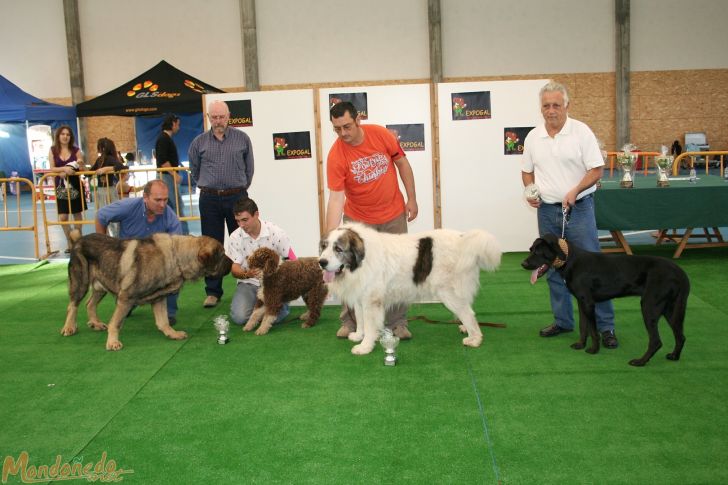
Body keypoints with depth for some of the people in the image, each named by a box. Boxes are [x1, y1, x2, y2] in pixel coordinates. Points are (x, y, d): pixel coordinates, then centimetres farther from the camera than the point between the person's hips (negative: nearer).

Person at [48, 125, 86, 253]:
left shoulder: (76, 150, -1)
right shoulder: (53, 151, 2)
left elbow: (83, 169, -3)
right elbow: (52, 168, -5)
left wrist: (81, 165, -25)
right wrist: (64, 169, -23)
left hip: (75, 185, -1)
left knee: (77, 214, 7)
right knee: (63, 217, -1)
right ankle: (70, 242, 16)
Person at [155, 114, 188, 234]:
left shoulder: (166, 138, 15)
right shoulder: (163, 139, -14)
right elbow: (163, 161, -22)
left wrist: (175, 174, 19)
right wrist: (175, 174, -19)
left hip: (169, 176, 10)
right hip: (167, 176, -10)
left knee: (171, 206, 12)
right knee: (177, 206, -8)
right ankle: (184, 233, -5)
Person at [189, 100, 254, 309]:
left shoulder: (242, 139, 2)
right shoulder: (199, 142, 4)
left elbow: (249, 168, 9)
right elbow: (194, 172, 15)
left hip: (237, 197, -1)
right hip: (209, 200, 1)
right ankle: (213, 291, 12)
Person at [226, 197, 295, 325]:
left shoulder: (276, 233, -13)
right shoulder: (235, 237, -7)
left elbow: (292, 261, -8)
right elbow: (234, 269, -7)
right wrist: (246, 274, -30)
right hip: (248, 283, 2)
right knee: (239, 317, -21)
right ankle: (256, 304, 14)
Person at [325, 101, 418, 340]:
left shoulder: (380, 134, -13)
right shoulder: (336, 156, -19)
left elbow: (402, 163, -1)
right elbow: (335, 198, -22)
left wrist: (412, 199, -2)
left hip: (394, 215, 2)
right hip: (358, 219, -1)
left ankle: (397, 323, 19)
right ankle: (350, 322, 20)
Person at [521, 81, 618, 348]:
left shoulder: (581, 132, -6)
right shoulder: (533, 137, 7)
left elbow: (597, 169, -8)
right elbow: (527, 171, 16)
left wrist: (575, 191, -21)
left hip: (578, 209, -4)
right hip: (547, 210, 5)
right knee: (553, 269, 11)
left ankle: (606, 326, 4)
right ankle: (563, 320, 24)